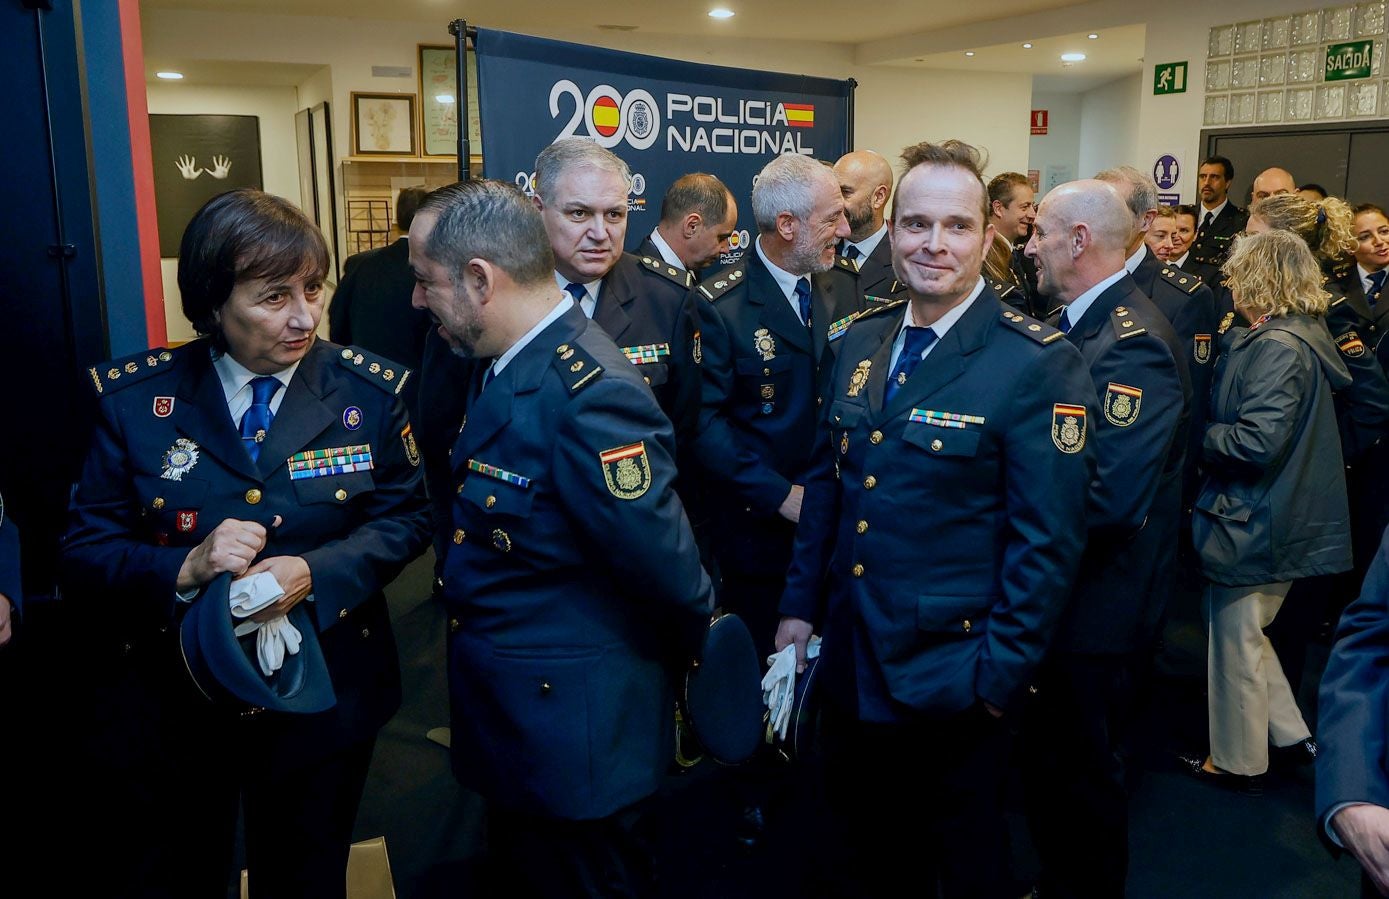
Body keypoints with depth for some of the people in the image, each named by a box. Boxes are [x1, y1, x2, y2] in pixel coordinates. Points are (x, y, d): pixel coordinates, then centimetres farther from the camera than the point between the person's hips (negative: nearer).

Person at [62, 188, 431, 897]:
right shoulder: (136, 399, -9)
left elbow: (403, 518, -5)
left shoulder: (369, 392, -8)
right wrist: (184, 569, -27)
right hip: (169, 706, 0)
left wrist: (315, 573, -23)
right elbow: (84, 553, -7)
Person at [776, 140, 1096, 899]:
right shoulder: (861, 341, 3)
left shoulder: (1038, 364, -16)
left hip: (953, 671, -5)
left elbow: (1047, 541, -15)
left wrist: (1001, 673, -14)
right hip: (849, 657, 5)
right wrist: (799, 604, 8)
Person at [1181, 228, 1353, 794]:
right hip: (1286, 512, 9)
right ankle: (1290, 734, 31)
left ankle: (1237, 761, 24)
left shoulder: (1279, 348, -23)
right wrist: (1217, 435, 3)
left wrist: (1204, 438, -14)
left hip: (1257, 520, -9)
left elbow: (1256, 441, -29)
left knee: (1236, 637, 7)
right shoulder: (1299, 337, 7)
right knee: (1244, 629, 22)